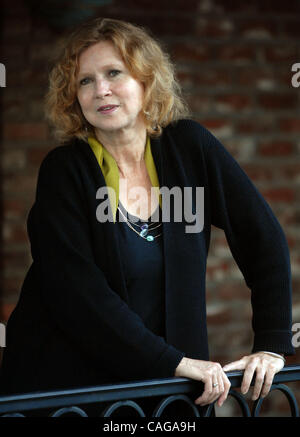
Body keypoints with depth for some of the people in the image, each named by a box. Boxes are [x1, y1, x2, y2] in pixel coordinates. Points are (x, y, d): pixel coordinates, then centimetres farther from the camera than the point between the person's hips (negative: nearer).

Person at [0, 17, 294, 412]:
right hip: (61, 381, -3)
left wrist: (272, 345, -7)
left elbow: (264, 236, 0)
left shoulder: (189, 146, -3)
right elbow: (77, 294, -19)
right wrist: (174, 362, -24)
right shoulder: (64, 170, -11)